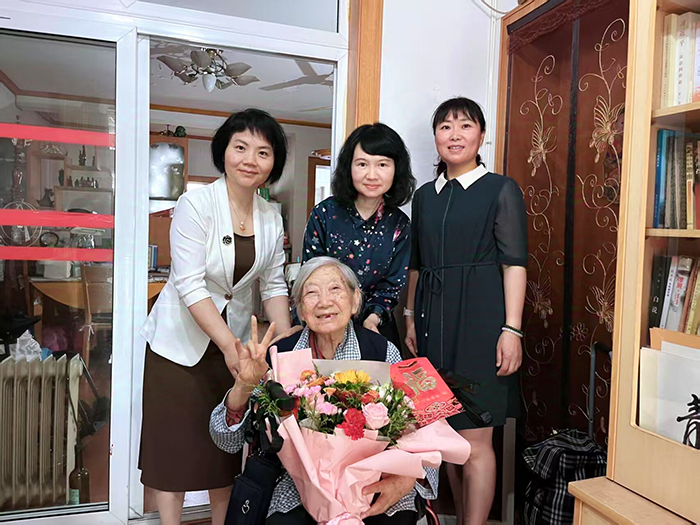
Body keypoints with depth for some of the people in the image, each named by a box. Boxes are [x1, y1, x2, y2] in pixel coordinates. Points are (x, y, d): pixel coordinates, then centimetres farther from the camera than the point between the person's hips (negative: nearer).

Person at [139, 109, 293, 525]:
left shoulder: (271, 218, 0)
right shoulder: (196, 204, -15)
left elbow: (274, 286, 3)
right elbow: (190, 284, -21)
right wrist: (228, 344, -26)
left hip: (236, 341, 5)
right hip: (182, 342, -4)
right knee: (174, 442, 5)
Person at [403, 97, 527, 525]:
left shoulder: (501, 190, 1)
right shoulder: (425, 194, 15)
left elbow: (515, 264, -5)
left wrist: (512, 329, -12)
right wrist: (411, 320, 11)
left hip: (479, 318, -5)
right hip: (433, 319, 5)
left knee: (475, 439, -2)